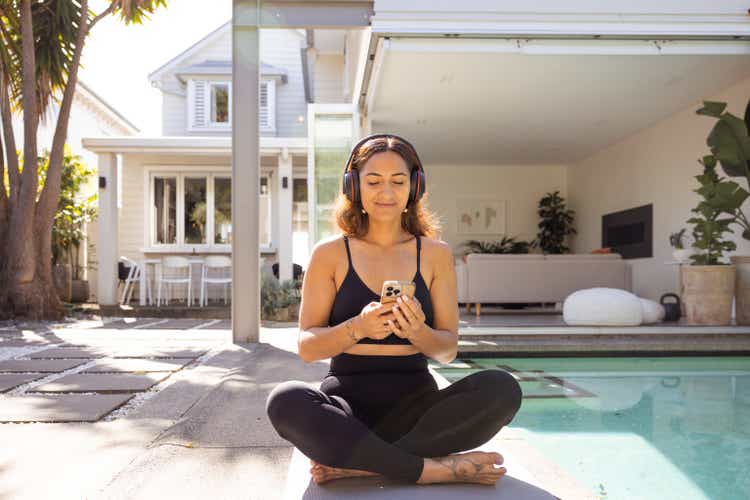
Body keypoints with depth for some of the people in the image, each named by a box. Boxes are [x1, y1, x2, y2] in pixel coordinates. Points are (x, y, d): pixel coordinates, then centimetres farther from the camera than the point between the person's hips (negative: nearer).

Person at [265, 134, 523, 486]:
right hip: (347, 400, -1)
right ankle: (433, 468, -23)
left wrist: (418, 332, -20)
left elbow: (448, 350, 4)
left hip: (414, 405, 2)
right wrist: (357, 328, -21)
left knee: (502, 389, -25)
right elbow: (306, 347, -1)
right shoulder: (329, 254, 2)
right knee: (285, 402, -32)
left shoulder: (435, 254, 5)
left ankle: (354, 463, -21)